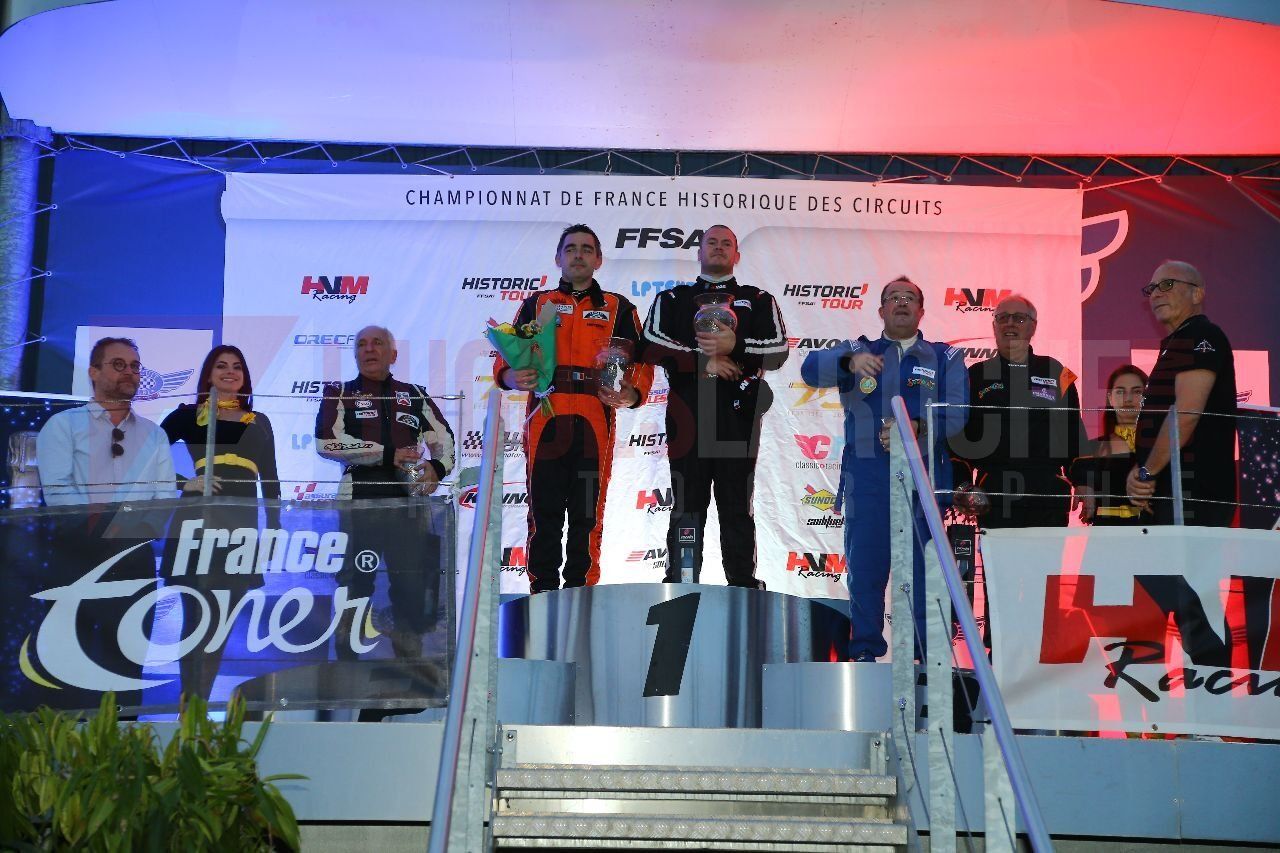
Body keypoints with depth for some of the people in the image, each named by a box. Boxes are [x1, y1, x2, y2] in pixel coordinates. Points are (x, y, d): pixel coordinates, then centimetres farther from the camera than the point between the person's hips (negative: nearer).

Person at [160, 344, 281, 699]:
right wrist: (183, 483, -10)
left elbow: (270, 479, 14)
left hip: (240, 529, 3)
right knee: (197, 617, -4)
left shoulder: (259, 422, 16)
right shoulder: (188, 415, 7)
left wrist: (274, 529, 8)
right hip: (196, 524, -3)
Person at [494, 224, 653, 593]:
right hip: (544, 420, 1)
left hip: (595, 421, -1)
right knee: (544, 511, 0)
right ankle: (543, 593, 6)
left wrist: (631, 394, -12)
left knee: (587, 513, 0)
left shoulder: (618, 308, 14)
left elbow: (642, 359, 8)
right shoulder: (536, 304, 17)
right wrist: (509, 376, -10)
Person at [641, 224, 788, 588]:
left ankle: (744, 585, 4)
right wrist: (703, 359, -9)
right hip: (687, 418, 0)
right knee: (686, 506, 1)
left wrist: (735, 347, -15)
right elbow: (653, 344, -1)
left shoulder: (758, 300, 16)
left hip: (738, 418, 0)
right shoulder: (673, 299, 17)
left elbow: (778, 350, 1)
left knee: (737, 507, 1)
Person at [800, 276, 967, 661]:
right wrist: (851, 362, -29)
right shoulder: (859, 351, 12)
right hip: (867, 479, 0)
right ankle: (865, 651, 9)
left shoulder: (946, 358, 13)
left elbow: (956, 413, -1)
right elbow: (812, 368, -8)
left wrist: (918, 428, -21)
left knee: (925, 568, 0)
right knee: (864, 567, 0)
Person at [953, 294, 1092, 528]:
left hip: (1050, 496, 1)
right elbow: (958, 437, 9)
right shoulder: (976, 377, 10)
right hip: (994, 496, -1)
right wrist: (961, 487, 0)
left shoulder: (1056, 374, 12)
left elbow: (1075, 433, 13)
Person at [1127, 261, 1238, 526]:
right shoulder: (1176, 343, 23)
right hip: (1171, 491, 9)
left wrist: (1146, 473, -11)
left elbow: (1186, 412, -18)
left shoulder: (1201, 336, -6)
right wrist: (1141, 474, 6)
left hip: (1192, 493, -9)